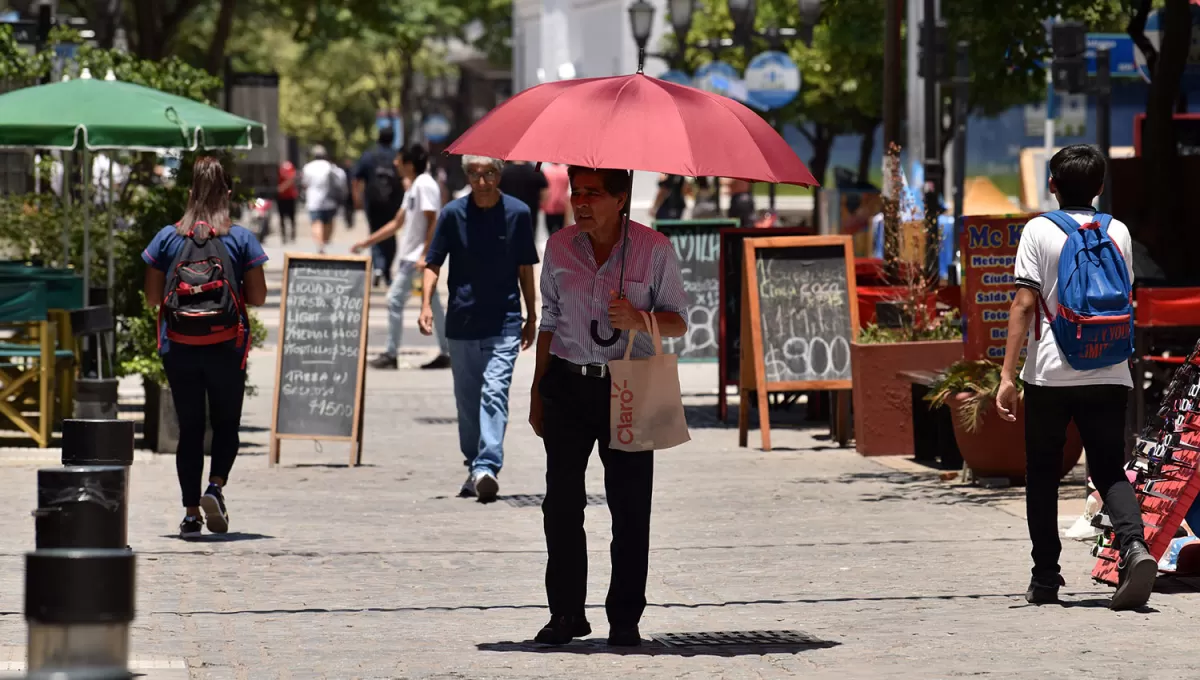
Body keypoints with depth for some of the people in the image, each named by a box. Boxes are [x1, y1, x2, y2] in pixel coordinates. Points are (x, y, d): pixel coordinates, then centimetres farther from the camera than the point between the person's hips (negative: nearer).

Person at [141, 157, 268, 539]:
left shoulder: (167, 238, 0)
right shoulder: (241, 239, -4)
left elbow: (152, 297, 1)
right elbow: (258, 296, -3)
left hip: (178, 347, 1)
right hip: (227, 347, -1)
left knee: (189, 428, 8)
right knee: (226, 424, 13)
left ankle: (191, 512, 4)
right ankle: (216, 486, -10)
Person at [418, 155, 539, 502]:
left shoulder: (518, 213, 0)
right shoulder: (453, 213, 0)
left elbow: (525, 269, 9)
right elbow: (433, 264, 2)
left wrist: (531, 316, 12)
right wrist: (426, 304, -13)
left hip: (504, 323, -2)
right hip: (462, 323, 2)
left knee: (495, 393, -16)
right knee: (467, 399, 10)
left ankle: (488, 467, -25)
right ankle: (474, 467, 24)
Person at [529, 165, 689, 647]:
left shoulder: (654, 248, -3)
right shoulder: (559, 247, 6)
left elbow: (679, 322, 2)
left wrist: (638, 319, -19)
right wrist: (537, 393, 15)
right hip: (568, 386, 2)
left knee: (630, 506, -1)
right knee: (561, 501, -1)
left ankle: (625, 618, 7)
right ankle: (566, 612, 9)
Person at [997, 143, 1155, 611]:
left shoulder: (1039, 231, -3)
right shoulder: (1118, 233, 7)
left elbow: (1025, 303, -10)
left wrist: (1008, 373, -10)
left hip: (1049, 375, -2)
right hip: (1108, 375, 2)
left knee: (1042, 476, 11)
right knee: (1109, 470, 7)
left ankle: (1046, 579, 13)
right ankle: (1133, 545, -20)